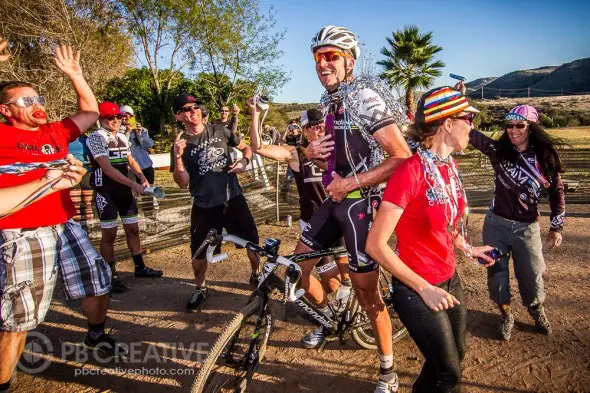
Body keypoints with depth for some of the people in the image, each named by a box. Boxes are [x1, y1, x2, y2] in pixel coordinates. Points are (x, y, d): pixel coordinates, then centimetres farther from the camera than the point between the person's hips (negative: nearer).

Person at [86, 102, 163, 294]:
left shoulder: (123, 138, 10)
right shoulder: (96, 138, -14)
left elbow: (131, 160, 16)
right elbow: (107, 168, -23)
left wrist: (141, 176, -6)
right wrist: (133, 185, -27)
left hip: (124, 190, 7)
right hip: (105, 191, -7)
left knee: (133, 229, 12)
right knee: (109, 234, -1)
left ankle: (140, 267, 24)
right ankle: (111, 276, 10)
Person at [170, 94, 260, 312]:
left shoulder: (219, 131, 1)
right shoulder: (180, 145, -4)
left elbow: (246, 148, 13)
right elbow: (183, 183, -11)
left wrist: (244, 161, -9)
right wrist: (178, 156, -25)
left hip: (233, 197, 2)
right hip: (204, 205, -1)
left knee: (252, 240, 6)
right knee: (199, 252, 1)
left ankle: (256, 274, 33)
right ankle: (200, 288, 28)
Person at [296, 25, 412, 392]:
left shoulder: (365, 98, -15)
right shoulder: (332, 103, 10)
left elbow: (403, 157, -23)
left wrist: (352, 182, -22)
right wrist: (312, 153, -2)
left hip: (362, 202, -8)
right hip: (335, 199, 8)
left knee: (367, 293, 0)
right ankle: (330, 318, 38)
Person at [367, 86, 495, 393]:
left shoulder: (450, 165, 0)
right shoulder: (410, 172, -26)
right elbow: (375, 245, -25)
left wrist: (467, 248, 9)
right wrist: (425, 289, -22)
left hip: (449, 279, 8)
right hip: (417, 290, -8)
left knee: (456, 355, 25)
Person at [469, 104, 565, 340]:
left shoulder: (545, 158, -4)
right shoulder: (498, 151, -5)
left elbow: (557, 192, 5)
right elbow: (470, 134, -13)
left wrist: (556, 227, 3)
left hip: (527, 228, 0)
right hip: (496, 224, 0)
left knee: (531, 276, 10)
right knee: (497, 274, 8)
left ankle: (537, 311, 41)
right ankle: (507, 315, 33)